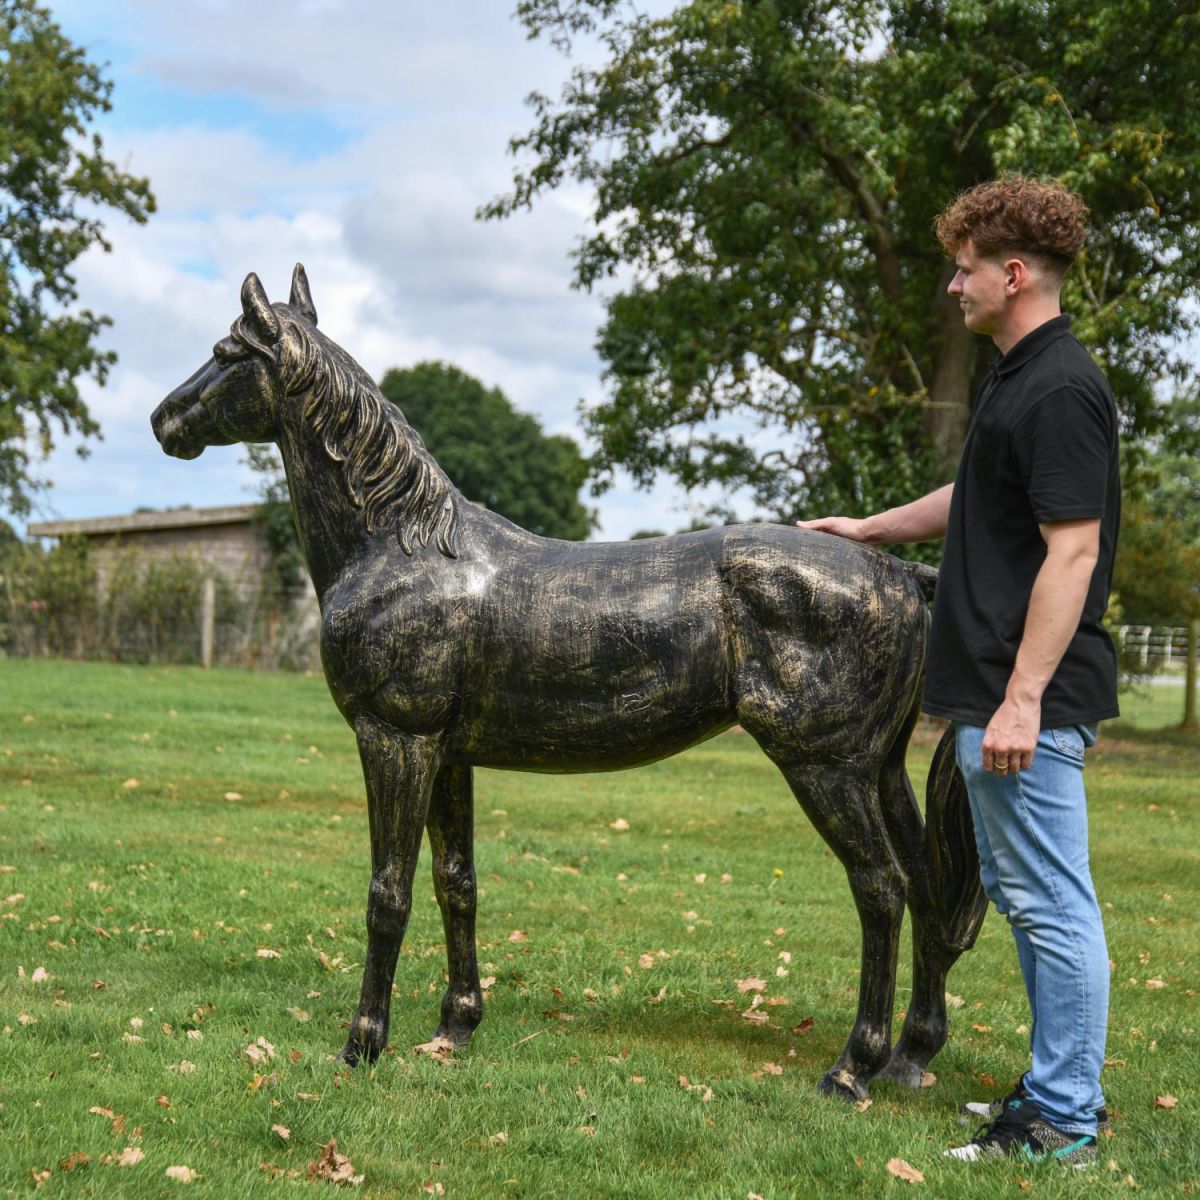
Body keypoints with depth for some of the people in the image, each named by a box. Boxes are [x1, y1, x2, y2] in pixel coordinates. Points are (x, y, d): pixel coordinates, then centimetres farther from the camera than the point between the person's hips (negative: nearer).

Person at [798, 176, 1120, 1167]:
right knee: (1018, 892, 17)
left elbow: (1073, 550, -23)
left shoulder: (1059, 390, -17)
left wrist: (1021, 700, -25)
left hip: (1032, 698, -11)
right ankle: (1062, 1085, 29)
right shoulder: (1018, 380, 15)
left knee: (1050, 901, -3)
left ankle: (1063, 1123, 7)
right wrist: (867, 528, 40)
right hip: (993, 689, 11)